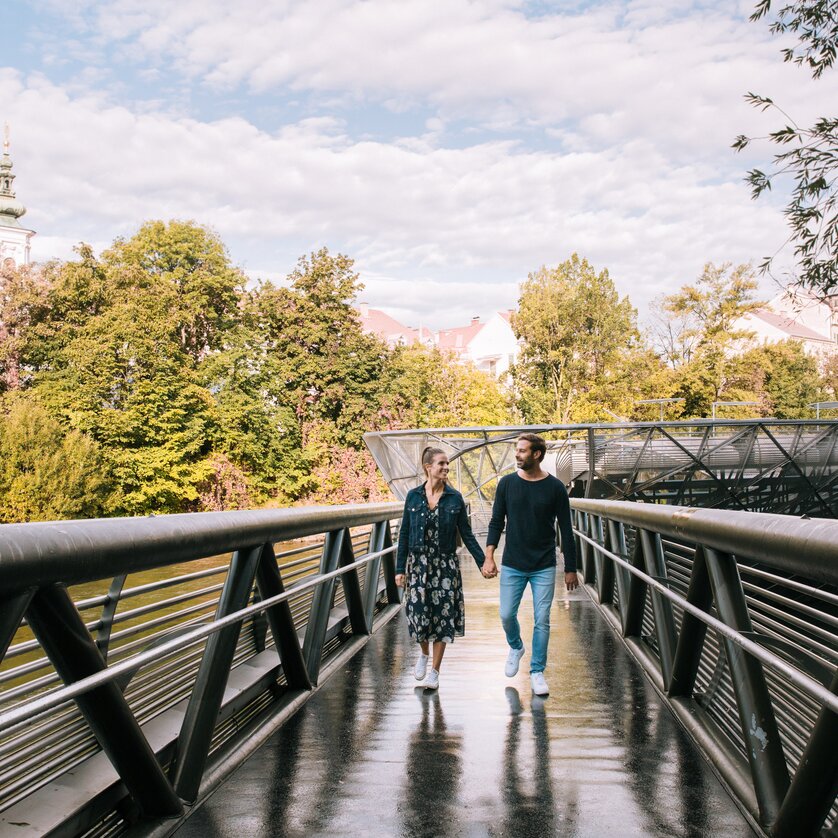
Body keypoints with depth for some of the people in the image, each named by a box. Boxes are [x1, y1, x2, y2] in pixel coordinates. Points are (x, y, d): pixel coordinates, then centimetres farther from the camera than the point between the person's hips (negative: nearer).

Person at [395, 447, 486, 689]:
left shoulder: (455, 498, -1)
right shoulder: (413, 496, -1)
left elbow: (467, 534, 3)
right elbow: (404, 534, 3)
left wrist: (483, 561, -2)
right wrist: (400, 569, 0)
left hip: (445, 565, 0)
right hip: (418, 563, 0)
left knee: (442, 615, 1)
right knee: (418, 612, -1)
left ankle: (434, 672, 13)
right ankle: (424, 654, 31)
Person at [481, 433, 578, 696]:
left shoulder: (555, 487, -5)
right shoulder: (507, 484, -1)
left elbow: (566, 530, 0)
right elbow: (496, 522, 3)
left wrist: (570, 569, 0)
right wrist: (489, 557, -7)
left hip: (544, 568, -1)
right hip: (512, 565, 1)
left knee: (542, 620, 1)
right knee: (507, 615, 3)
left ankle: (537, 672, 15)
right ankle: (516, 647, 35)